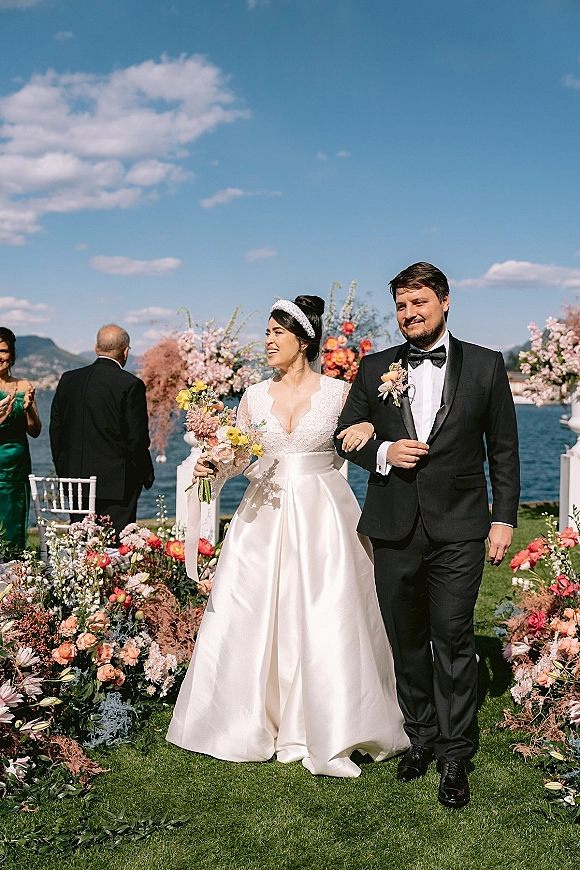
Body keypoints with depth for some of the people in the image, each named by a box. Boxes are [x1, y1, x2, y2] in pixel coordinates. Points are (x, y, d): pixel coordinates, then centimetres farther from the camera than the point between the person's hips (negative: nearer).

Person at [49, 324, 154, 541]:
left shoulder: (68, 379, 5)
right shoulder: (130, 385, -12)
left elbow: (55, 430, 10)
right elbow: (137, 438, -12)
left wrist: (63, 471, 18)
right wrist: (146, 475, 1)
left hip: (75, 479, 6)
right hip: (115, 483, -5)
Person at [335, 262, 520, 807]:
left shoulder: (485, 366, 3)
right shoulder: (375, 369, 7)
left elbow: (503, 450, 5)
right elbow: (346, 434, 12)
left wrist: (504, 519, 0)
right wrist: (383, 452, -8)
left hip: (458, 528, -2)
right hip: (394, 528, 3)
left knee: (453, 639, -2)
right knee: (406, 639, 12)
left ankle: (454, 756, 13)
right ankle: (420, 737, 30)